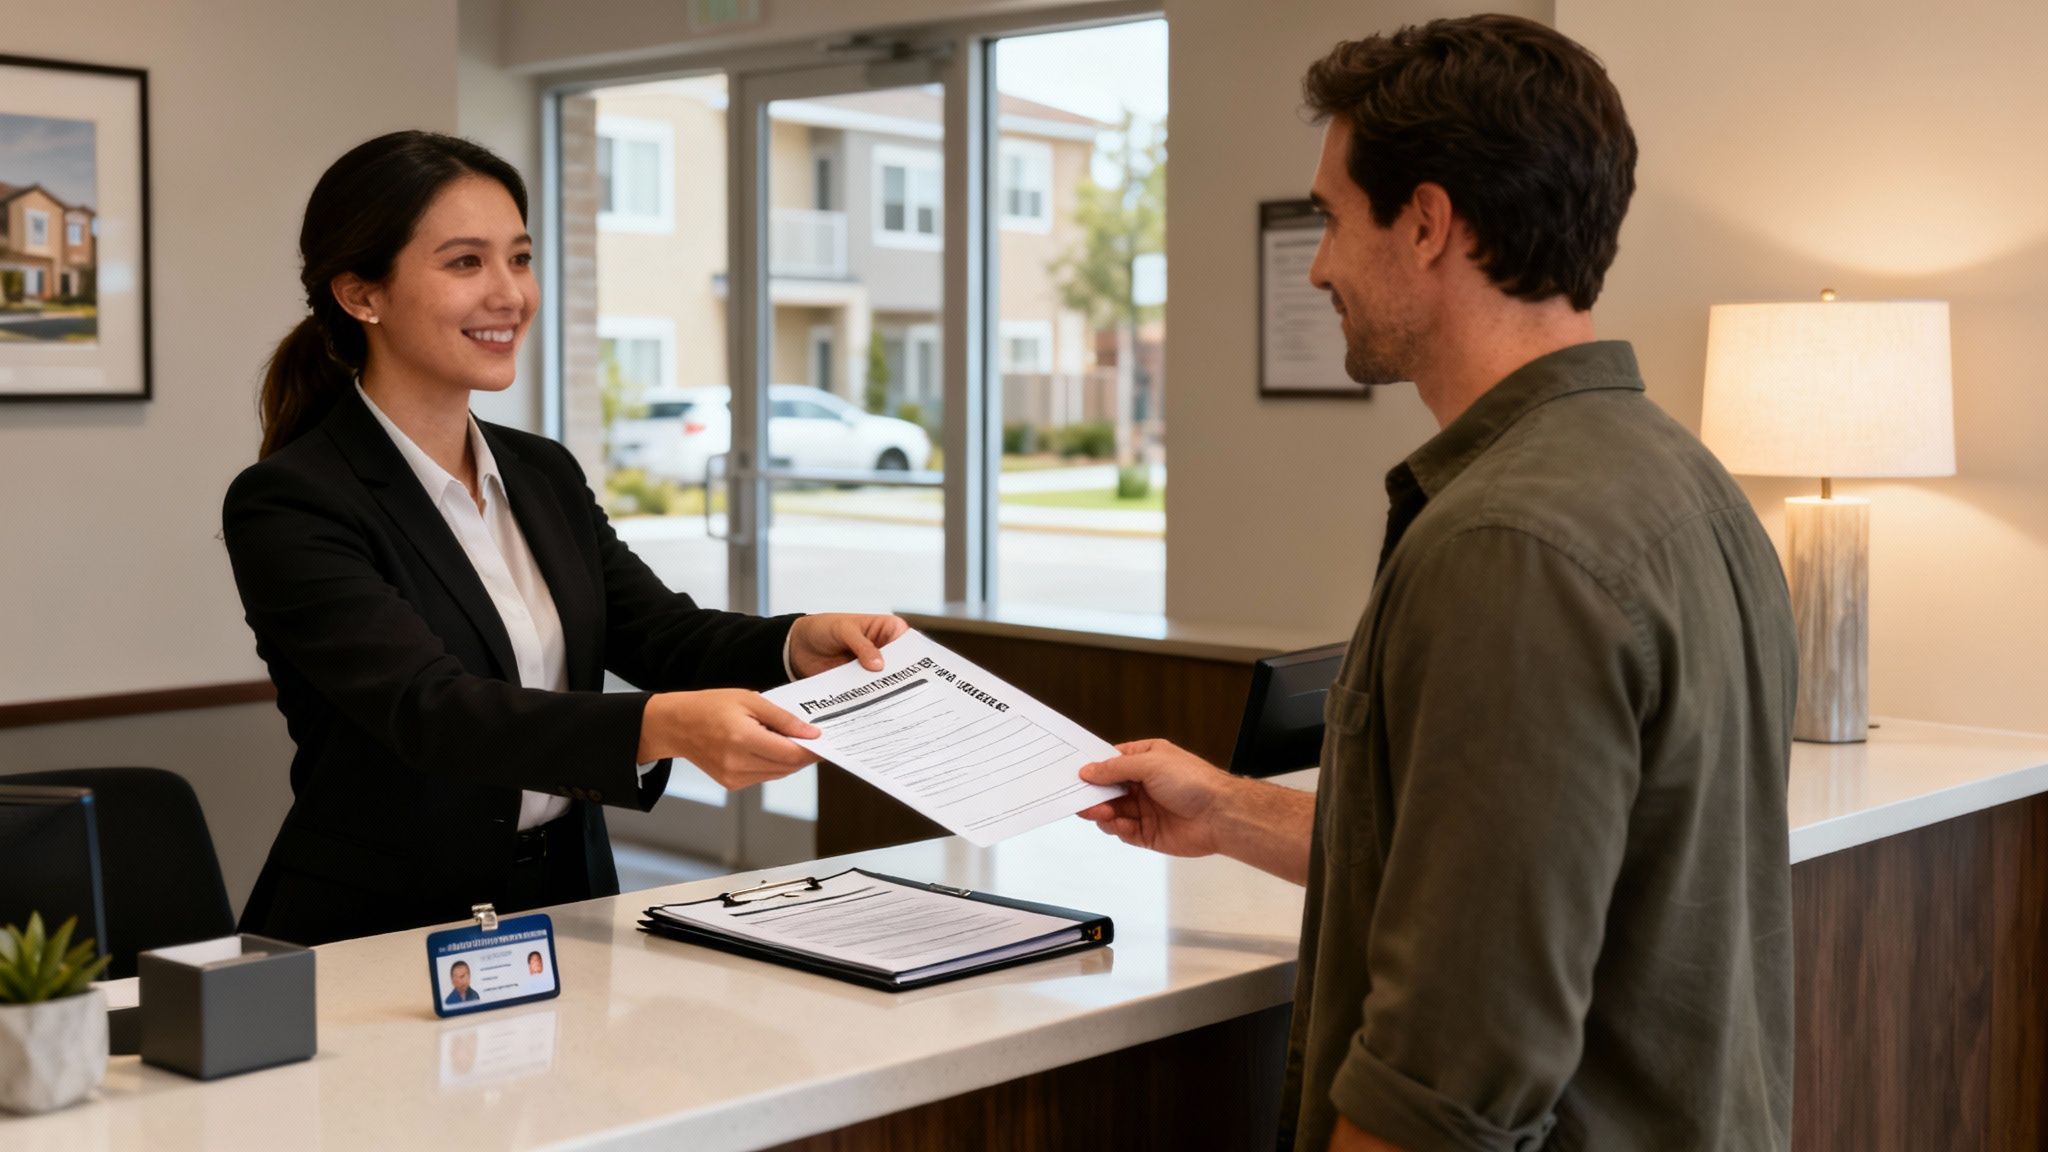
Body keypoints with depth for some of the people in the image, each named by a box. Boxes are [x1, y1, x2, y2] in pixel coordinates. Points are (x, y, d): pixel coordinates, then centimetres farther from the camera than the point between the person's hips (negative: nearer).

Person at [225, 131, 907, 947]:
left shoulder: (545, 474, 12)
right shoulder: (287, 504, -11)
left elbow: (661, 634, 5)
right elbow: (429, 708, -23)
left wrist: (799, 644, -17)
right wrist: (661, 726, -39)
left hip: (564, 918, 6)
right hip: (376, 941, -6)